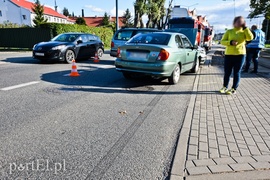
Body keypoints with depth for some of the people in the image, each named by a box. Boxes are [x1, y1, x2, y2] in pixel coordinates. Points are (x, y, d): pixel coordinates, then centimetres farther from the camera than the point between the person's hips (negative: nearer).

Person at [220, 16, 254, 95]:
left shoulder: (244, 32, 7)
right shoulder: (229, 31, 4)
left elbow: (250, 38, -11)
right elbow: (222, 41, 0)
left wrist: (245, 27, -9)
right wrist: (230, 42, -17)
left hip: (240, 54, 0)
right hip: (229, 54, 0)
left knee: (237, 73, 4)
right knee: (227, 72, 5)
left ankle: (234, 89, 11)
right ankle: (225, 87, 20)